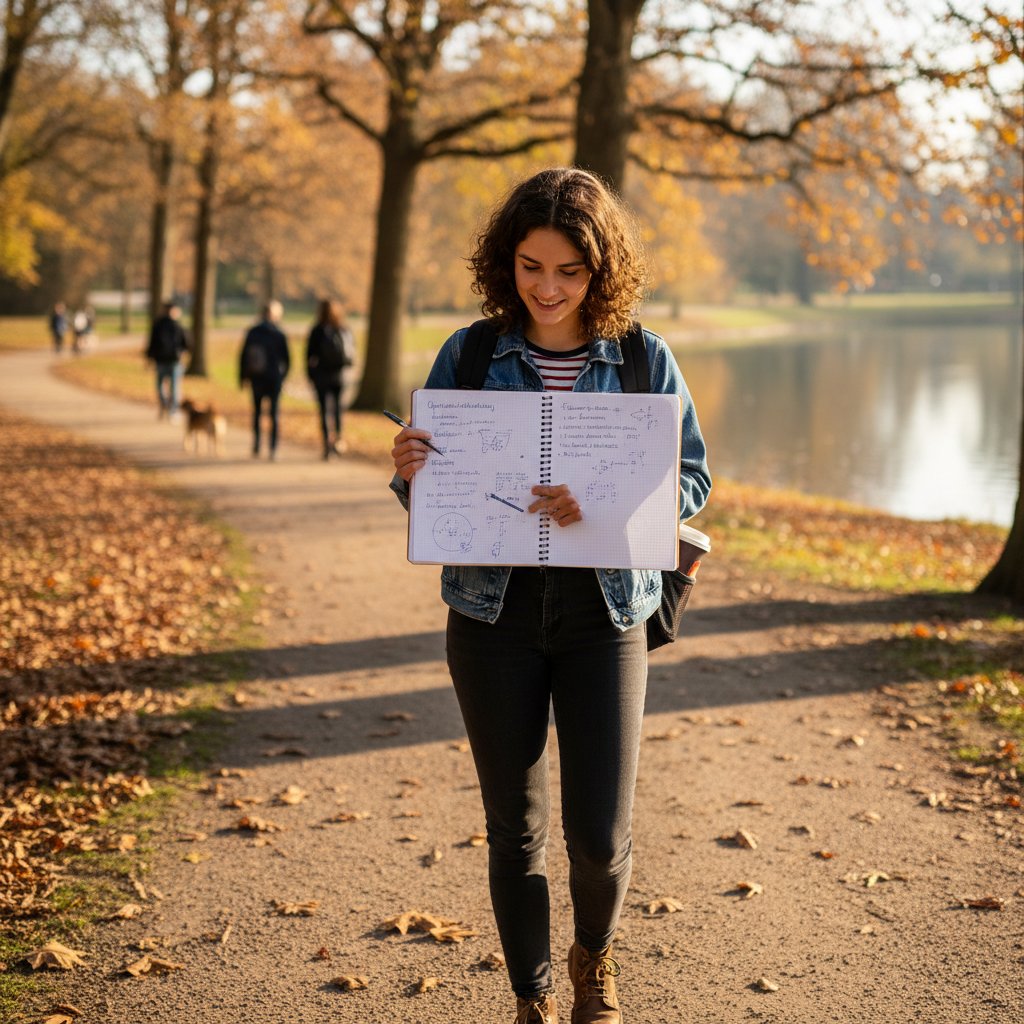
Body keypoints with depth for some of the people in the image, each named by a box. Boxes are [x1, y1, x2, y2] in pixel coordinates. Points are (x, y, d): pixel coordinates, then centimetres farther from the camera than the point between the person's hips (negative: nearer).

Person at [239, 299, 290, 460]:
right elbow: (286, 359, -6)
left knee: (257, 412, 15)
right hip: (273, 379, -2)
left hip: (256, 378, 2)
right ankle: (273, 449, -3)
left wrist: (242, 376, 9)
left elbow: (243, 355, 0)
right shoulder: (279, 335, -9)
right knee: (274, 413, 5)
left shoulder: (252, 332, -3)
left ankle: (256, 448, 12)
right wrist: (283, 375, 11)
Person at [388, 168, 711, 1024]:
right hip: (493, 610, 1)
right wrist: (409, 471, -18)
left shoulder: (644, 359, 0)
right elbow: (428, 497, 6)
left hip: (604, 609, 0)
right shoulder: (467, 356, 1)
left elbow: (693, 479, 0)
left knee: (601, 833, -1)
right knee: (516, 829, 7)